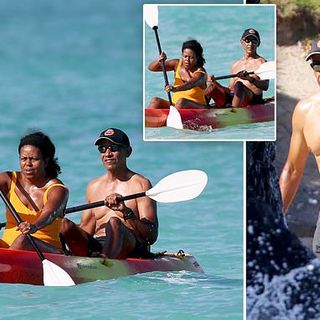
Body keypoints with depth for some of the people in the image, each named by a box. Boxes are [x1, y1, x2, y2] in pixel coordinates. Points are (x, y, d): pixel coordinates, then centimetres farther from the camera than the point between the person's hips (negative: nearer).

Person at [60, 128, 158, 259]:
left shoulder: (140, 184, 6)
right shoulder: (94, 186, 23)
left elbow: (152, 236, -4)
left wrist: (126, 212, -19)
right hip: (95, 249, 5)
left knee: (114, 223, -37)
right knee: (65, 224, -18)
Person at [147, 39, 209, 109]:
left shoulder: (200, 73, -13)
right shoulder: (177, 64, 4)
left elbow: (190, 84, -36)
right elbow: (151, 67, 5)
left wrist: (175, 89, -55)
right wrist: (159, 61, -19)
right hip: (175, 106, 5)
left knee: (182, 101, -35)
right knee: (155, 101, -20)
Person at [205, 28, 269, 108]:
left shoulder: (261, 62, 6)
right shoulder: (236, 65, 24)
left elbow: (265, 86, -9)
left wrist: (250, 79, -27)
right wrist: (215, 83, 6)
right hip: (233, 98, 6)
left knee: (239, 85, -34)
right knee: (212, 86, -5)